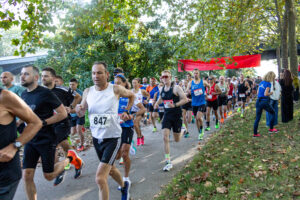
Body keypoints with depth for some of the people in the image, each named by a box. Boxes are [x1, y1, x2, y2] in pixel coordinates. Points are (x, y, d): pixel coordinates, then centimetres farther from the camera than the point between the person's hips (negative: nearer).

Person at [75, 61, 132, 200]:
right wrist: (78, 109, -20)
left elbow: (131, 96, 8)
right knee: (110, 169, 26)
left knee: (100, 178, -16)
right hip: (96, 138, 5)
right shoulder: (87, 92, -3)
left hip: (112, 138, -5)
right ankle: (124, 186, 56)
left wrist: (126, 112, 0)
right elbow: (81, 114, 2)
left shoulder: (116, 89, -12)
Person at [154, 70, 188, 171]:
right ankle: (168, 162, 1)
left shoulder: (176, 88, -12)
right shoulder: (162, 89, 6)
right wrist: (157, 103, 6)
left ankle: (182, 131, 46)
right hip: (167, 115, 4)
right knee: (165, 137, -9)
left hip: (176, 115, -4)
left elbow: (185, 99, -15)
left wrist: (174, 105, -26)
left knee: (177, 140, 9)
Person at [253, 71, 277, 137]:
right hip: (265, 102, -6)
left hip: (258, 101, 6)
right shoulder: (268, 83, -10)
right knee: (273, 113, 19)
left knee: (257, 118, 8)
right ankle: (271, 129, 23)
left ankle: (255, 133, 10)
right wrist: (270, 93, 1)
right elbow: (265, 94, -18)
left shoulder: (261, 82, 12)